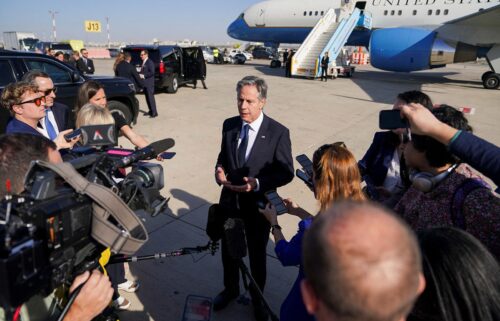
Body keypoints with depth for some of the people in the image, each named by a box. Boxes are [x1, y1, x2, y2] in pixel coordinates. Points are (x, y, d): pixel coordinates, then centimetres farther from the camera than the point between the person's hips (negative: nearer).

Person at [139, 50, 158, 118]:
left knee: (150, 97, -9)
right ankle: (150, 111, 20)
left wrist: (144, 76, -18)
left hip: (149, 83, -9)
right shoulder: (143, 62, 17)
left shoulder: (150, 62, -11)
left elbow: (152, 72, -19)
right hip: (145, 83, 9)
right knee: (147, 97, 12)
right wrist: (140, 75, 4)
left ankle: (154, 112, -6)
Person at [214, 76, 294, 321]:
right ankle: (230, 289, 52)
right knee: (228, 251, 23)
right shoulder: (229, 125, -4)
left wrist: (258, 184, -28)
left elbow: (286, 172, -14)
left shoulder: (278, 132, -18)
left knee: (257, 255, 18)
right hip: (230, 201, 4)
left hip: (259, 205, -4)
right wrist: (219, 169, -13)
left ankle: (257, 299, 45)